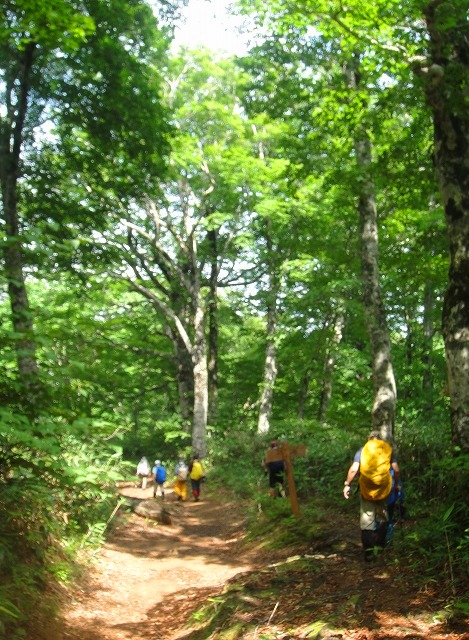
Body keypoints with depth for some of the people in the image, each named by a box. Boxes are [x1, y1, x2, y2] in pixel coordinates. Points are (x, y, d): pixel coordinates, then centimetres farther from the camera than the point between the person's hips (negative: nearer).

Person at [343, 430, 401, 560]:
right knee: (382, 516, 18)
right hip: (383, 487, 1)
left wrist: (347, 484, -1)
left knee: (366, 518, 3)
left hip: (366, 488, -1)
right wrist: (397, 484, 17)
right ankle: (380, 545, 23)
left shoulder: (363, 450, 6)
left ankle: (368, 550, -3)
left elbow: (354, 469, -5)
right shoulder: (388, 449, 9)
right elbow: (396, 469, 3)